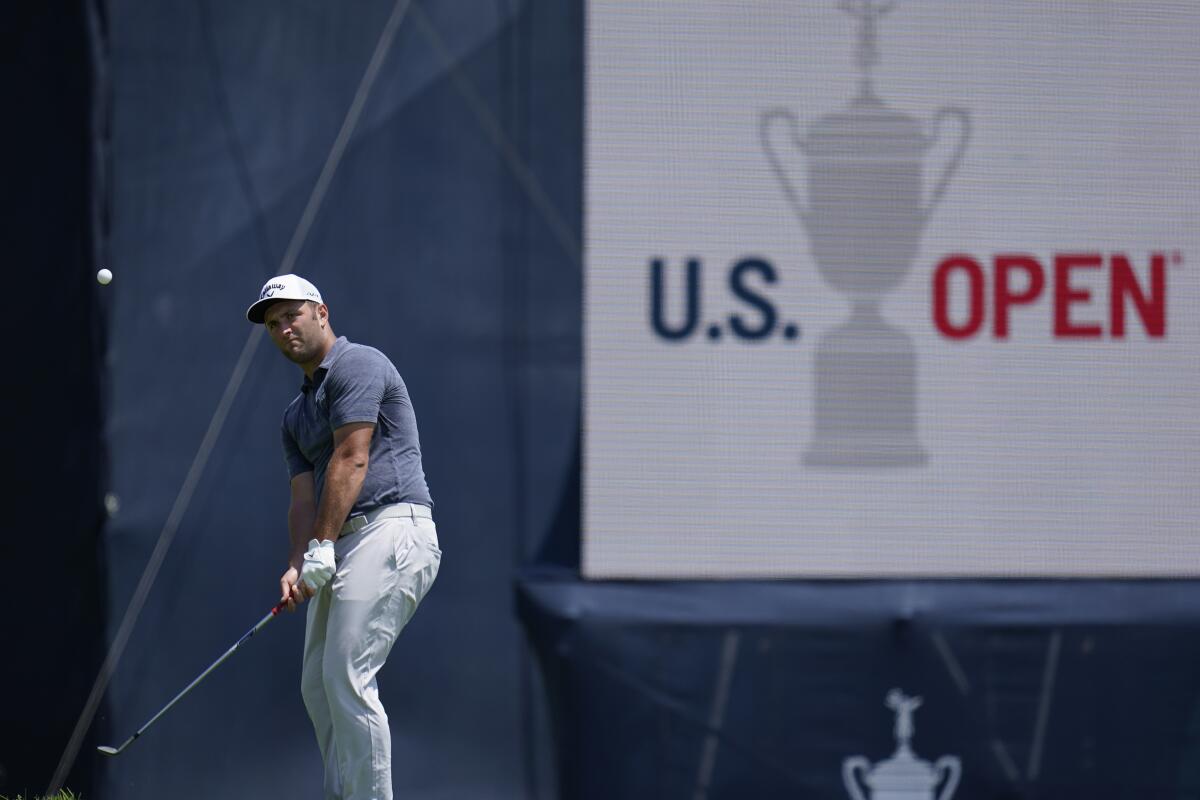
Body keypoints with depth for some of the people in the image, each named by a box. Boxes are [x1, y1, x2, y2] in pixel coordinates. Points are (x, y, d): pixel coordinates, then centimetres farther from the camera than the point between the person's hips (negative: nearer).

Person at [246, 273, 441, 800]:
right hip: (345, 547, 10)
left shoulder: (358, 366, -4)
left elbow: (351, 459, -13)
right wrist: (298, 565, -3)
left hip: (391, 533, -10)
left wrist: (322, 547, -16)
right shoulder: (297, 415, 24)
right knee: (318, 685, 10)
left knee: (347, 677, -18)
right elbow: (304, 496, 15)